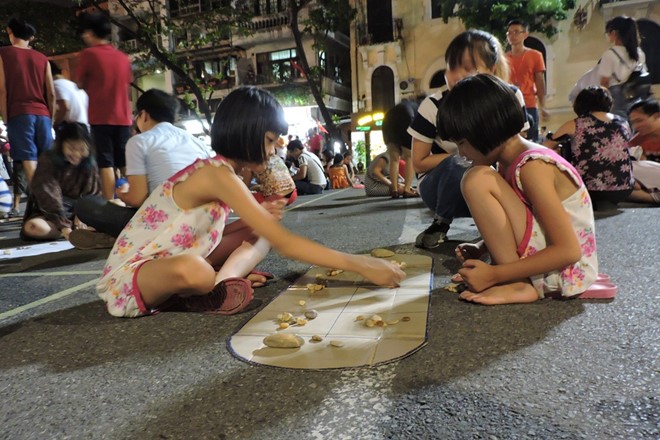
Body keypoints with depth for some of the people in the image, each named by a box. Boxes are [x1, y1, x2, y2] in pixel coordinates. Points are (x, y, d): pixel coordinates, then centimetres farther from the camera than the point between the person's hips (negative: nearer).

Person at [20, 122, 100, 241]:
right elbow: (49, 195, -22)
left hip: (76, 213, 3)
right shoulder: (48, 160, -12)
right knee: (32, 227, -38)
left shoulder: (90, 164, -1)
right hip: (50, 214, -3)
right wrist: (64, 225, -32)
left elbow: (92, 194, 2)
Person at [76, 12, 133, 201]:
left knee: (106, 163, -4)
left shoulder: (88, 54, -2)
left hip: (100, 118, -4)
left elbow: (80, 84, 4)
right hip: (123, 117, 4)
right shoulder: (123, 57, 11)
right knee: (125, 164, 8)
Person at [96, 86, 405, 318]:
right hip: (130, 278, -9)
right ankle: (219, 288, -11)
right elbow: (284, 243, -30)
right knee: (193, 269, -44)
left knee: (257, 232, 6)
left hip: (168, 263, 9)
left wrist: (258, 217, -8)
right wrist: (357, 264, -26)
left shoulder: (213, 169, 3)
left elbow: (208, 235, 5)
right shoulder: (218, 174, -25)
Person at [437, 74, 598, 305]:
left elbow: (568, 251, -23)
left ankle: (518, 286, -15)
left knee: (477, 179, -19)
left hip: (568, 270, -10)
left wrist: (494, 274, -23)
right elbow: (509, 227, 16)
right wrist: (481, 248, -1)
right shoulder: (510, 162, 5)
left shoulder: (533, 166, -21)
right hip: (547, 262, 10)